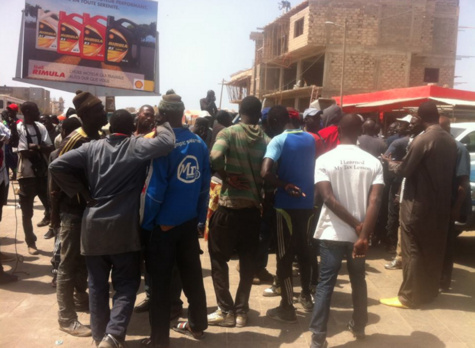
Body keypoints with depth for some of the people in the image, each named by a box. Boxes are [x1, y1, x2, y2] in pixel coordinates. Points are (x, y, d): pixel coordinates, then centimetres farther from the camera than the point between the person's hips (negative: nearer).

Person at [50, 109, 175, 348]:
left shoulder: (92, 147, 3)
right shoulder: (138, 147, -6)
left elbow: (56, 166, -1)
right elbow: (167, 142, -18)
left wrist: (82, 192, 4)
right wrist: (161, 127, 4)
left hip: (94, 226, 3)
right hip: (124, 228, -3)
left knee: (97, 284, 16)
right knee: (126, 284, 9)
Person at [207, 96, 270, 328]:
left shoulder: (228, 133, -6)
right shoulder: (266, 140, 2)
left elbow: (214, 159, -23)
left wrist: (227, 176, -8)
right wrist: (257, 188, 9)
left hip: (229, 206, -3)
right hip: (253, 207, 3)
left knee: (219, 259, 11)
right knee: (248, 261, 13)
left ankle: (226, 311, 14)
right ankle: (241, 311, 19)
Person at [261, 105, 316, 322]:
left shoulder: (278, 141, -13)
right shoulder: (310, 139, 7)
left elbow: (265, 173, -26)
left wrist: (286, 186, -15)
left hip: (287, 204, -6)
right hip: (308, 202, 6)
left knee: (284, 254, 3)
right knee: (302, 248, 20)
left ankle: (287, 307, 9)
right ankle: (306, 296, 33)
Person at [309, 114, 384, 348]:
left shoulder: (324, 159, -8)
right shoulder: (373, 162, -3)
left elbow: (328, 198, -17)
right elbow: (374, 201, -14)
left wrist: (355, 225, -13)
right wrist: (363, 235, -19)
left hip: (332, 233, -2)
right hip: (360, 234, 2)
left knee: (326, 283, 5)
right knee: (358, 280, 21)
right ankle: (359, 326, 34)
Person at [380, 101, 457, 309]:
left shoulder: (422, 140, -16)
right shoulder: (450, 141, 7)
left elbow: (403, 170, -12)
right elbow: (449, 172, 14)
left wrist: (389, 162, 7)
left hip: (418, 203, -8)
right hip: (441, 203, 8)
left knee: (412, 250, -1)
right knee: (434, 249, 15)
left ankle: (410, 297, 5)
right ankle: (430, 291, 27)